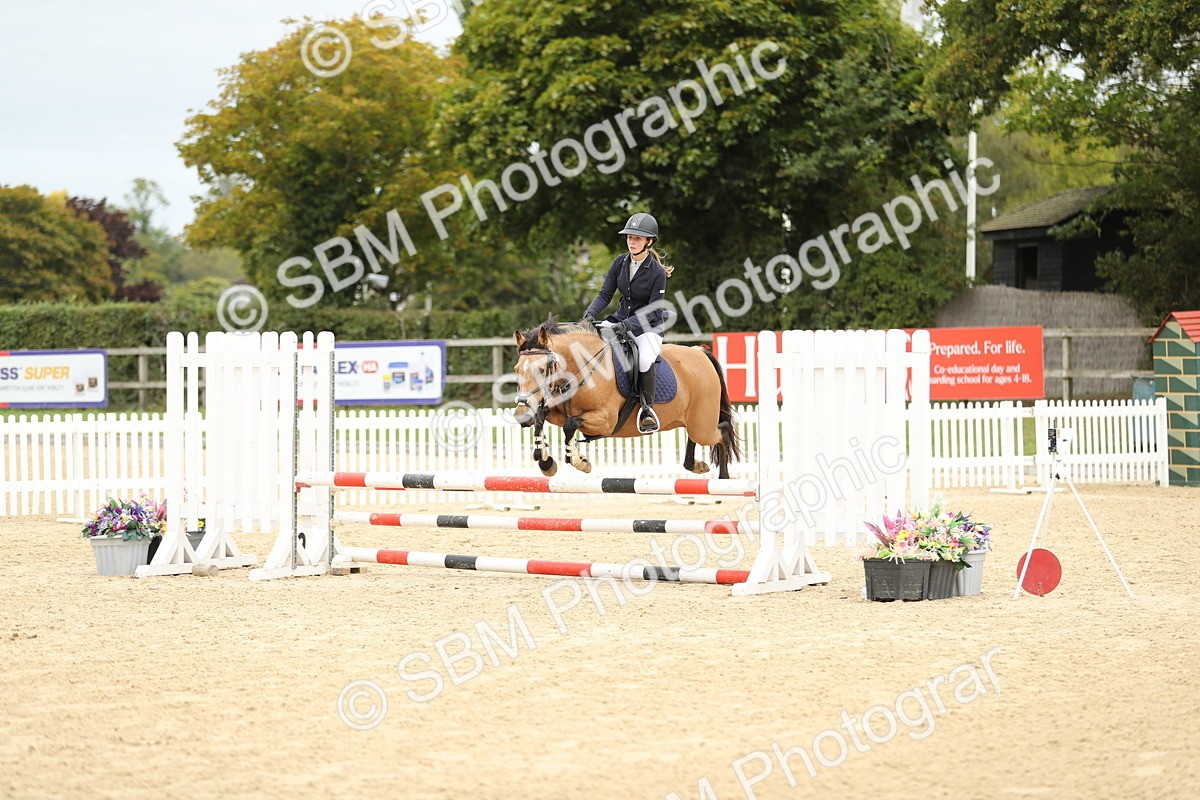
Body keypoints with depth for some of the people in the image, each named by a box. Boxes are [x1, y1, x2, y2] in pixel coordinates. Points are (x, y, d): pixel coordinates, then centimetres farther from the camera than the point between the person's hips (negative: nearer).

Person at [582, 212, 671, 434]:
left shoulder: (657, 272, -16)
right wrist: (591, 312, -20)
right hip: (621, 319, 5)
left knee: (645, 358, -35)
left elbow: (652, 311, -17)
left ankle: (648, 408, -17)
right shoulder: (620, 262, -1)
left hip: (648, 326, -5)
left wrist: (627, 325, -31)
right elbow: (605, 294, 0)